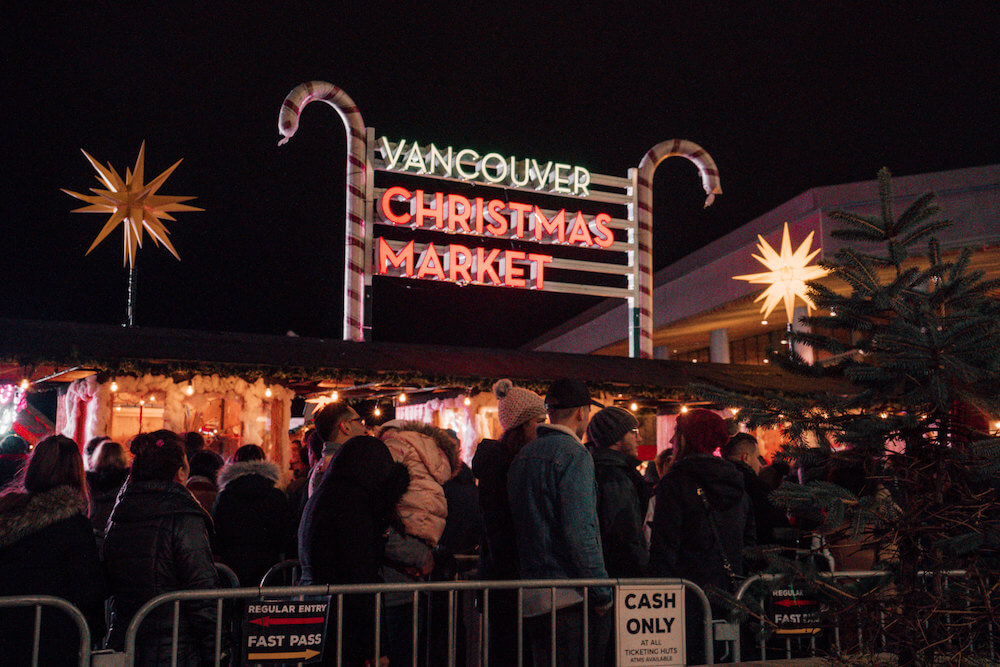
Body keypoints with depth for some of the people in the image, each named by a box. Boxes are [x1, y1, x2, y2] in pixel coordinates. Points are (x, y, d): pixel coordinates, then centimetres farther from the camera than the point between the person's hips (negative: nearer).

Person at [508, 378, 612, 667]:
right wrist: (602, 594, -13)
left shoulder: (522, 455, 15)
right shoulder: (573, 453, -11)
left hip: (531, 600, 8)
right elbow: (580, 531, -19)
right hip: (571, 599, -8)